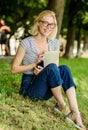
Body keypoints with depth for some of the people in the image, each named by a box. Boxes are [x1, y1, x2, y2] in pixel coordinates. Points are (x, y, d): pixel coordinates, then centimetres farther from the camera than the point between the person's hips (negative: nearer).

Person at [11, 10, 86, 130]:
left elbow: (56, 70, 11)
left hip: (46, 91, 5)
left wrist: (45, 70, -12)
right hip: (29, 88, -5)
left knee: (64, 68, -25)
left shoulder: (54, 44, 6)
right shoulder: (26, 43, -8)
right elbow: (14, 69, -6)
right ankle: (61, 105, -18)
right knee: (51, 67, -31)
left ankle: (76, 114, -34)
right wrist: (35, 64, -18)